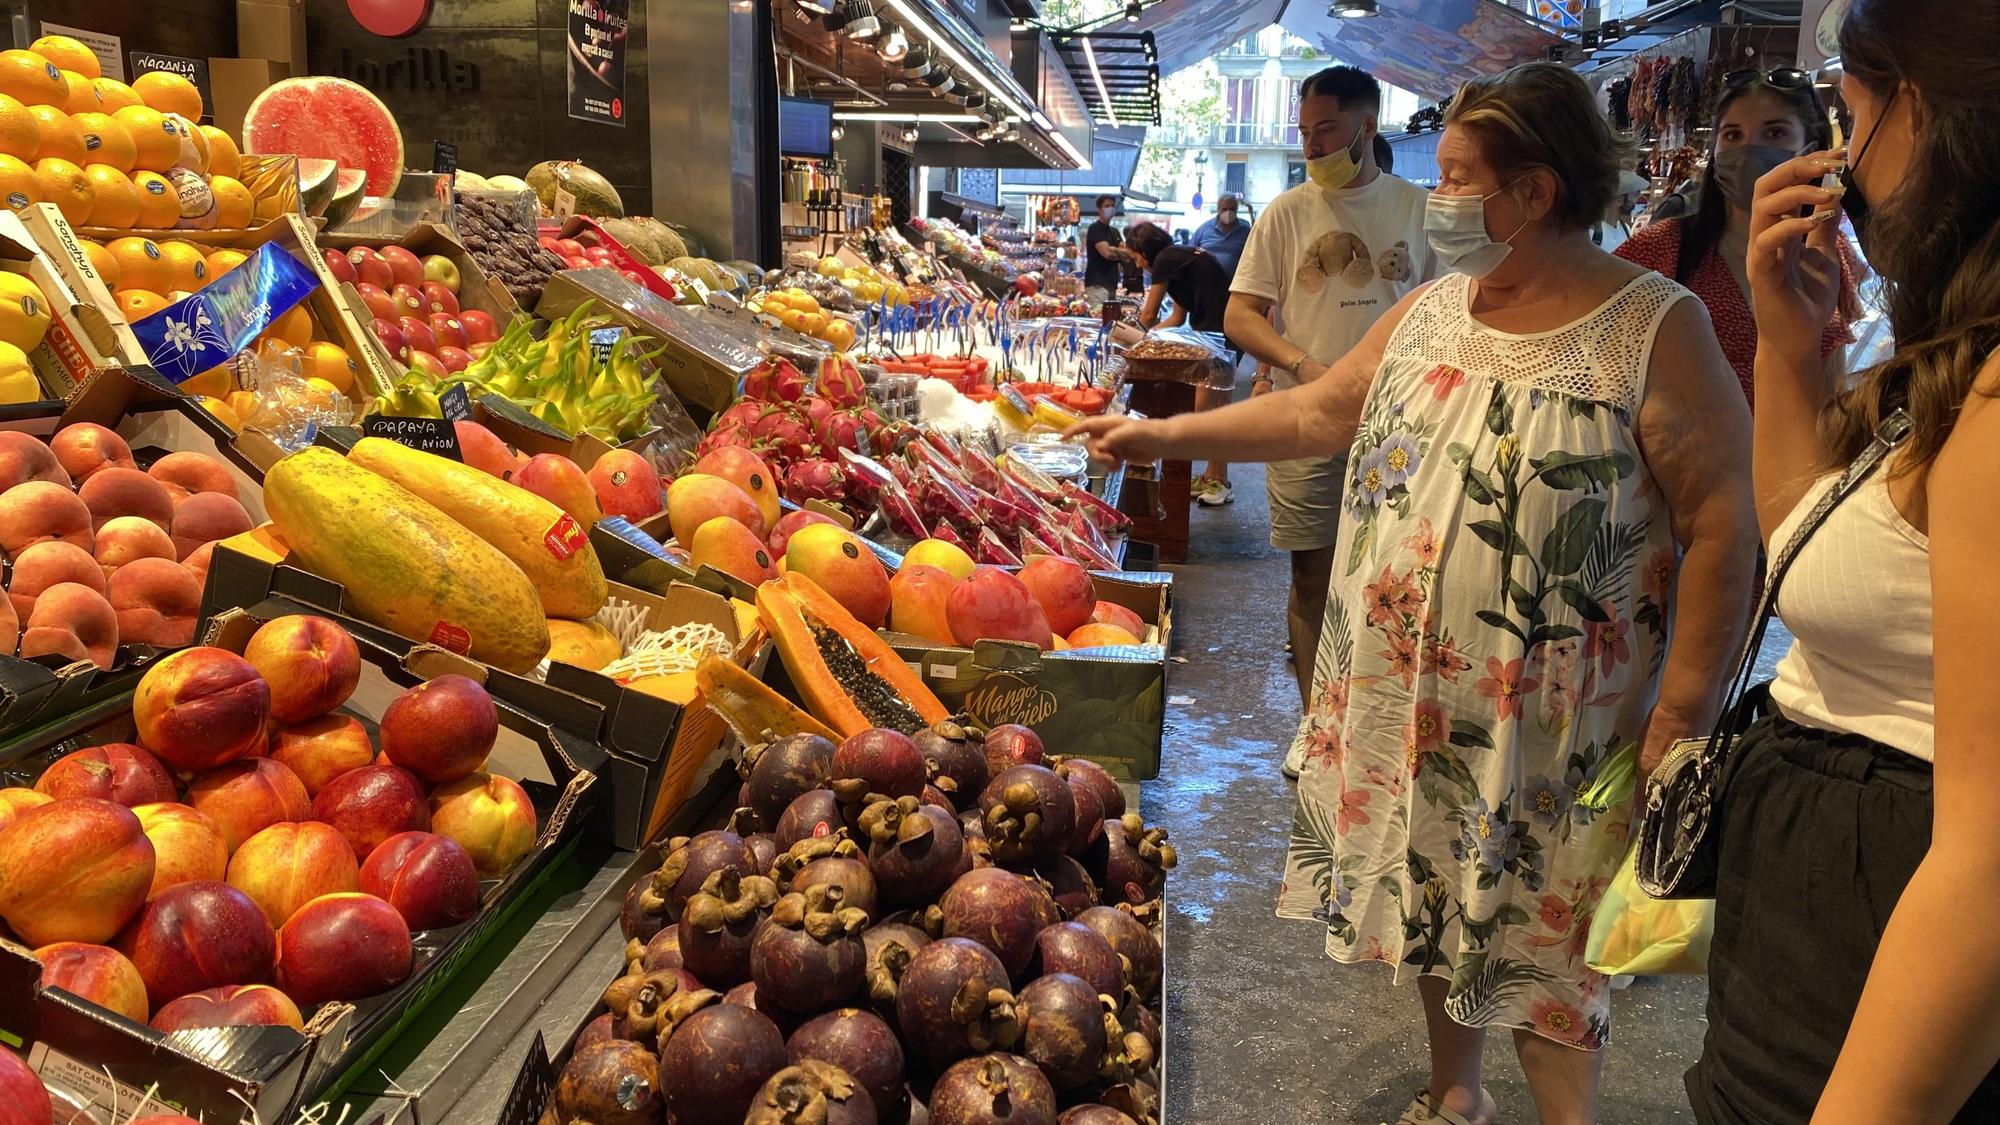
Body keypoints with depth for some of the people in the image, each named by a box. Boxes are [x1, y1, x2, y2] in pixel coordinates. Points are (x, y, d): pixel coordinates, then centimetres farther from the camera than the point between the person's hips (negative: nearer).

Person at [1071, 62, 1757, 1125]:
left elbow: (1723, 525, -14)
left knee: (1537, 933, 4)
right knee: (1433, 893, 19)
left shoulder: (1656, 329, -13)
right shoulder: (1429, 311, 6)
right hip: (1404, 694, 6)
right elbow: (1317, 411, 16)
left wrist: (1682, 715, -16)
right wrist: (1164, 434, 15)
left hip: (1548, 717, -6)